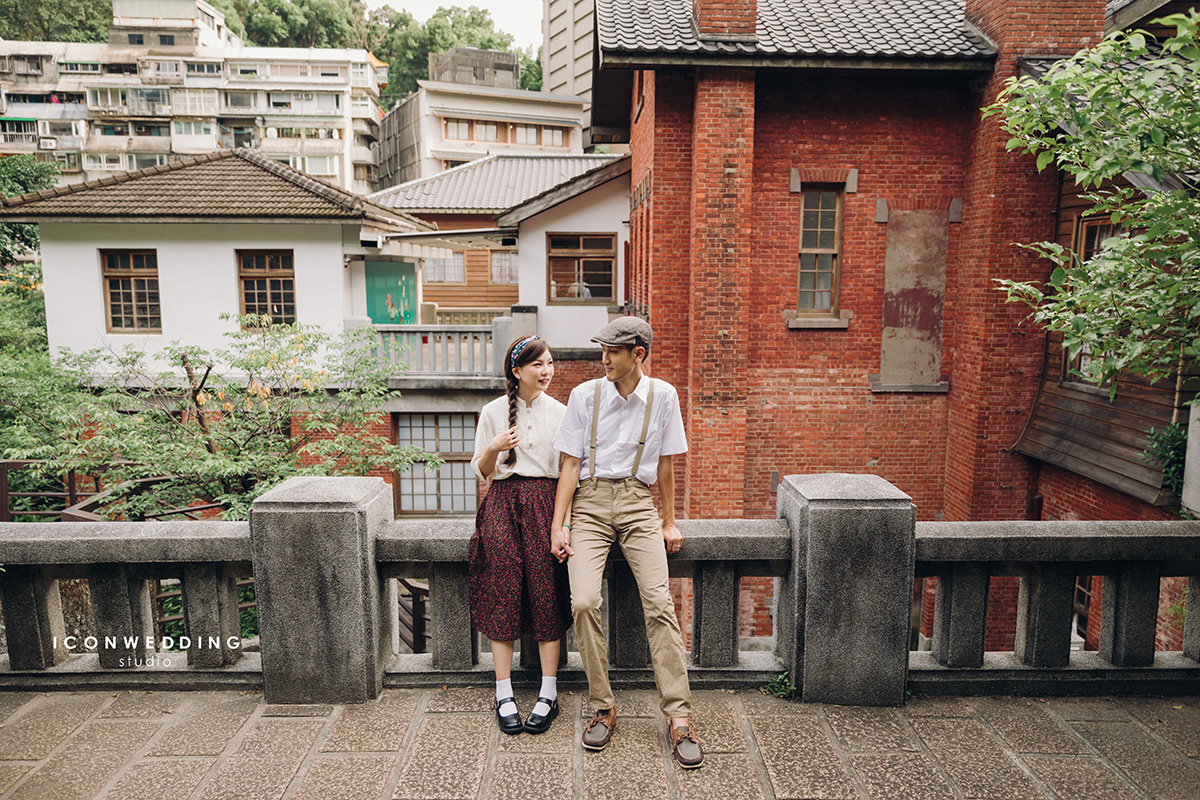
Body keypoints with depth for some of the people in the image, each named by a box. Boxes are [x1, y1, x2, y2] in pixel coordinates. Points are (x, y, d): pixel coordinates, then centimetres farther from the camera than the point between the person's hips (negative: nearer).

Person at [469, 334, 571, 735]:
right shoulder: (493, 412, 6)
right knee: (503, 595, -5)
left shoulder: (559, 412, 8)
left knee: (546, 595, -6)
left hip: (545, 503, 0)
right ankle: (504, 696, 3)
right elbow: (481, 472, 10)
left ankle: (548, 695, 3)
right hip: (503, 503, 0)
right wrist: (493, 448, -12)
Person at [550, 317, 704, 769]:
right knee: (584, 602, -16)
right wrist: (559, 526, -1)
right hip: (591, 502, 0)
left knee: (659, 604, -12)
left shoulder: (662, 396, 4)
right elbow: (570, 463, 3)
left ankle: (679, 719, -5)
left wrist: (669, 522, 13)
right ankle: (602, 709, 2)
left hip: (638, 503, 0)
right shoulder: (585, 395, 2)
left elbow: (665, 463, 11)